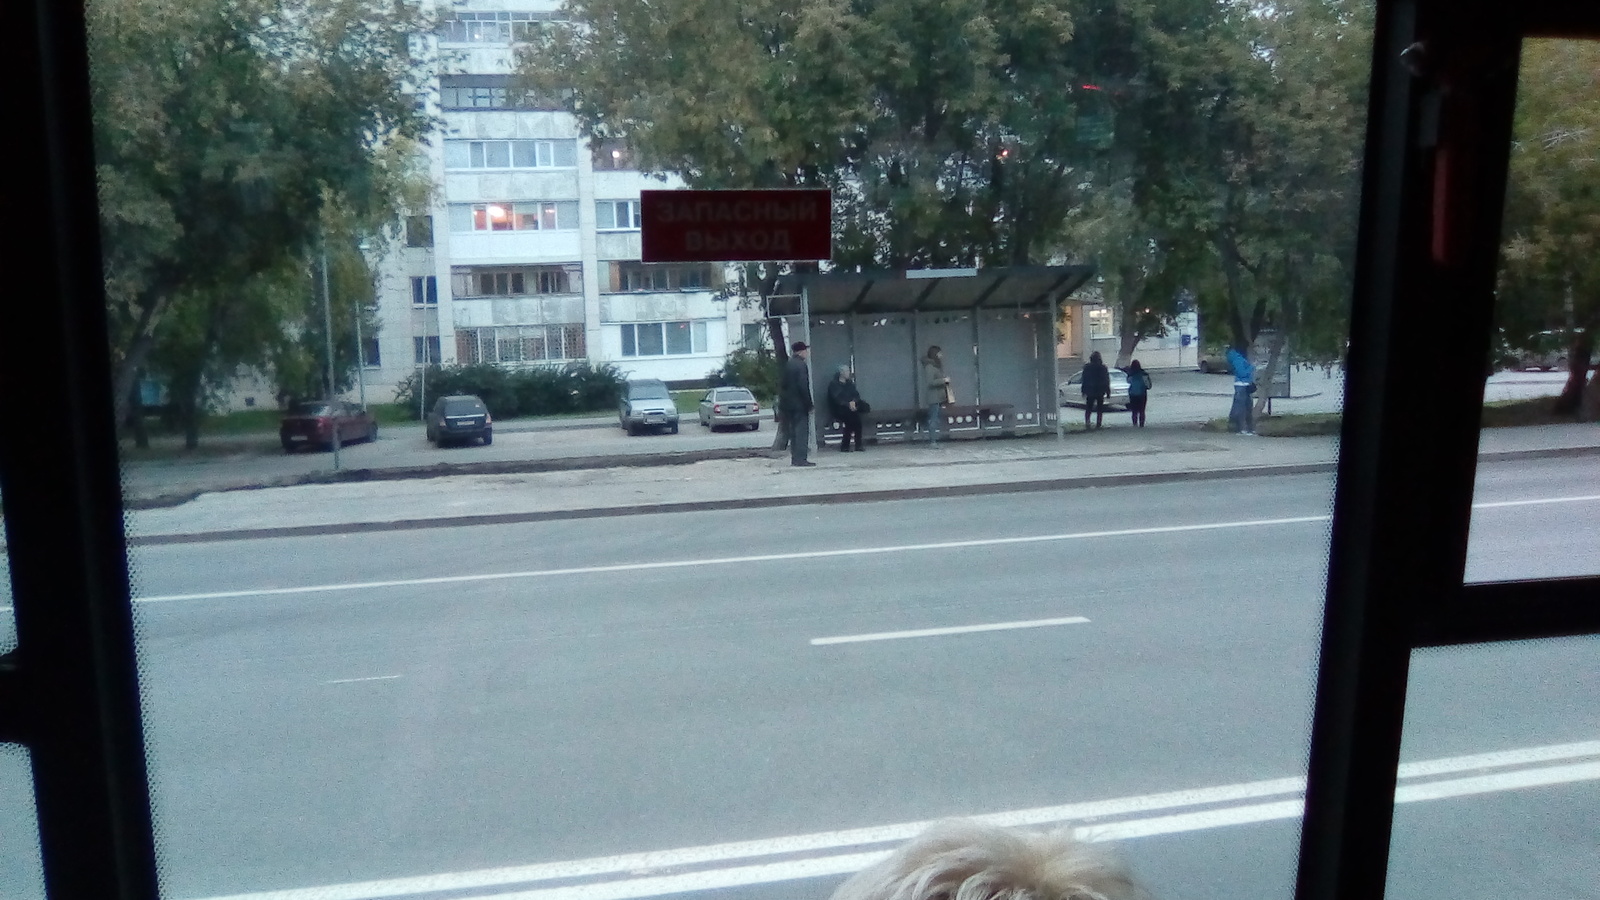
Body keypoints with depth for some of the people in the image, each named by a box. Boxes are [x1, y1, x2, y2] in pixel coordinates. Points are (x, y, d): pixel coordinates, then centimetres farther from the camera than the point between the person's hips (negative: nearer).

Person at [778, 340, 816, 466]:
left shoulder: (787, 365, 11)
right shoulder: (801, 365, -13)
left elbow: (782, 385, 13)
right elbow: (803, 386, -19)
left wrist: (782, 403, 17)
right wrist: (809, 404, -13)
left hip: (788, 404, 8)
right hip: (800, 404, -8)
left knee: (793, 432, 12)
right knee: (802, 432, -5)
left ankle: (795, 458, 14)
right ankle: (800, 458, -7)